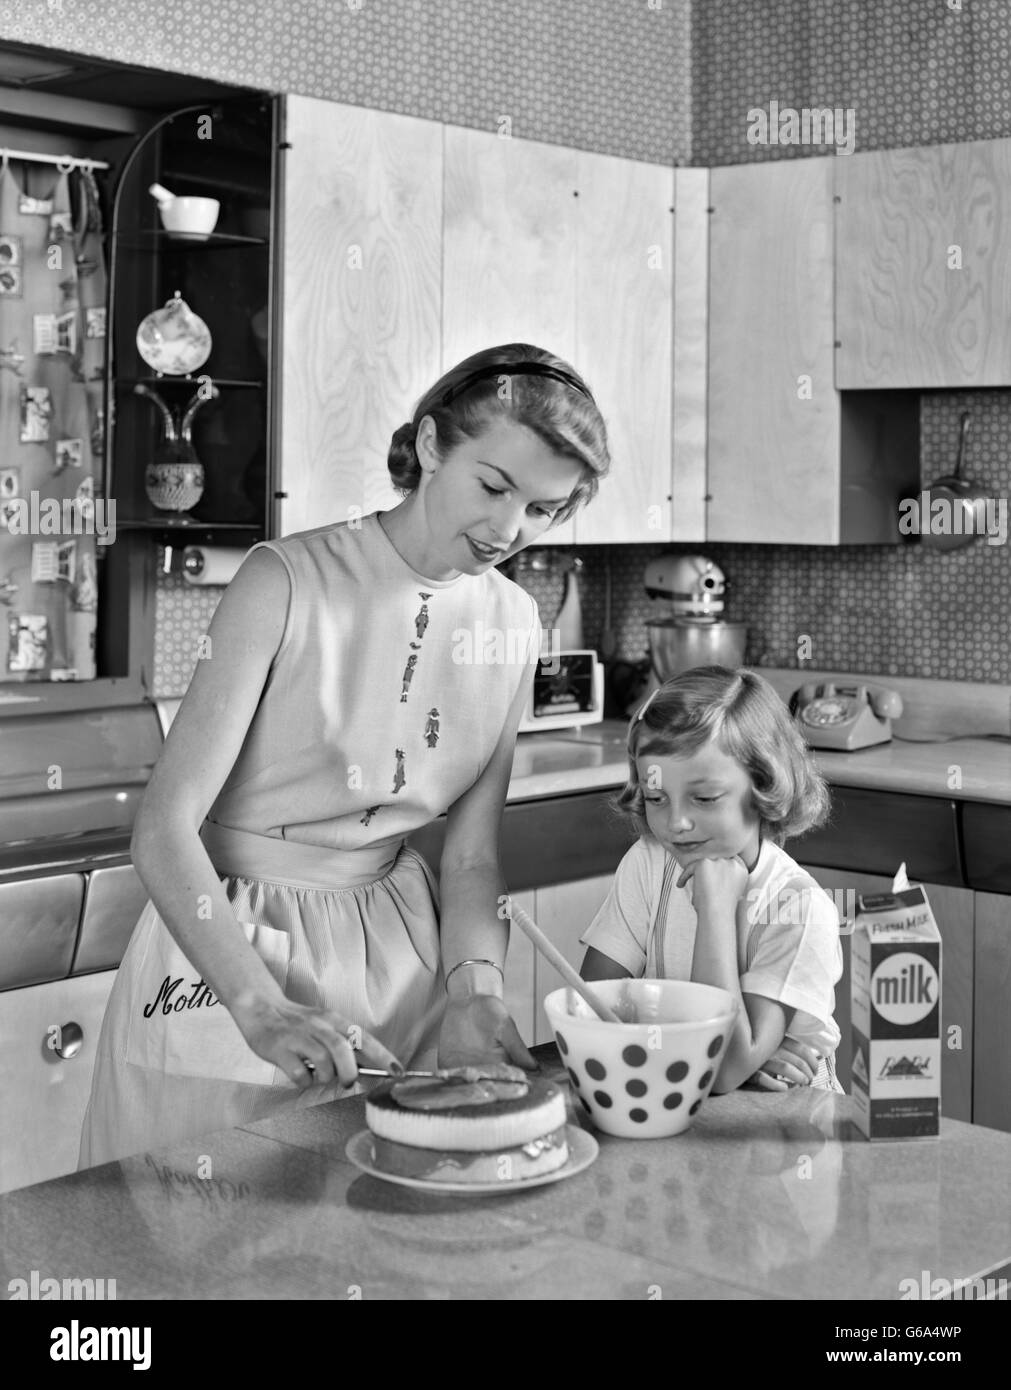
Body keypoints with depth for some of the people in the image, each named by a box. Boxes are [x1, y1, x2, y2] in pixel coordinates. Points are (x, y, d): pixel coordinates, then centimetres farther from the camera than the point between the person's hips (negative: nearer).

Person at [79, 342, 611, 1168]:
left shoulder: (512, 623, -1)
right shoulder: (289, 582, -17)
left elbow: (472, 854, 1)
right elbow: (164, 830, -22)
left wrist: (474, 988, -17)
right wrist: (259, 1007, -34)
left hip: (395, 943, 5)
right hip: (228, 942, -4)